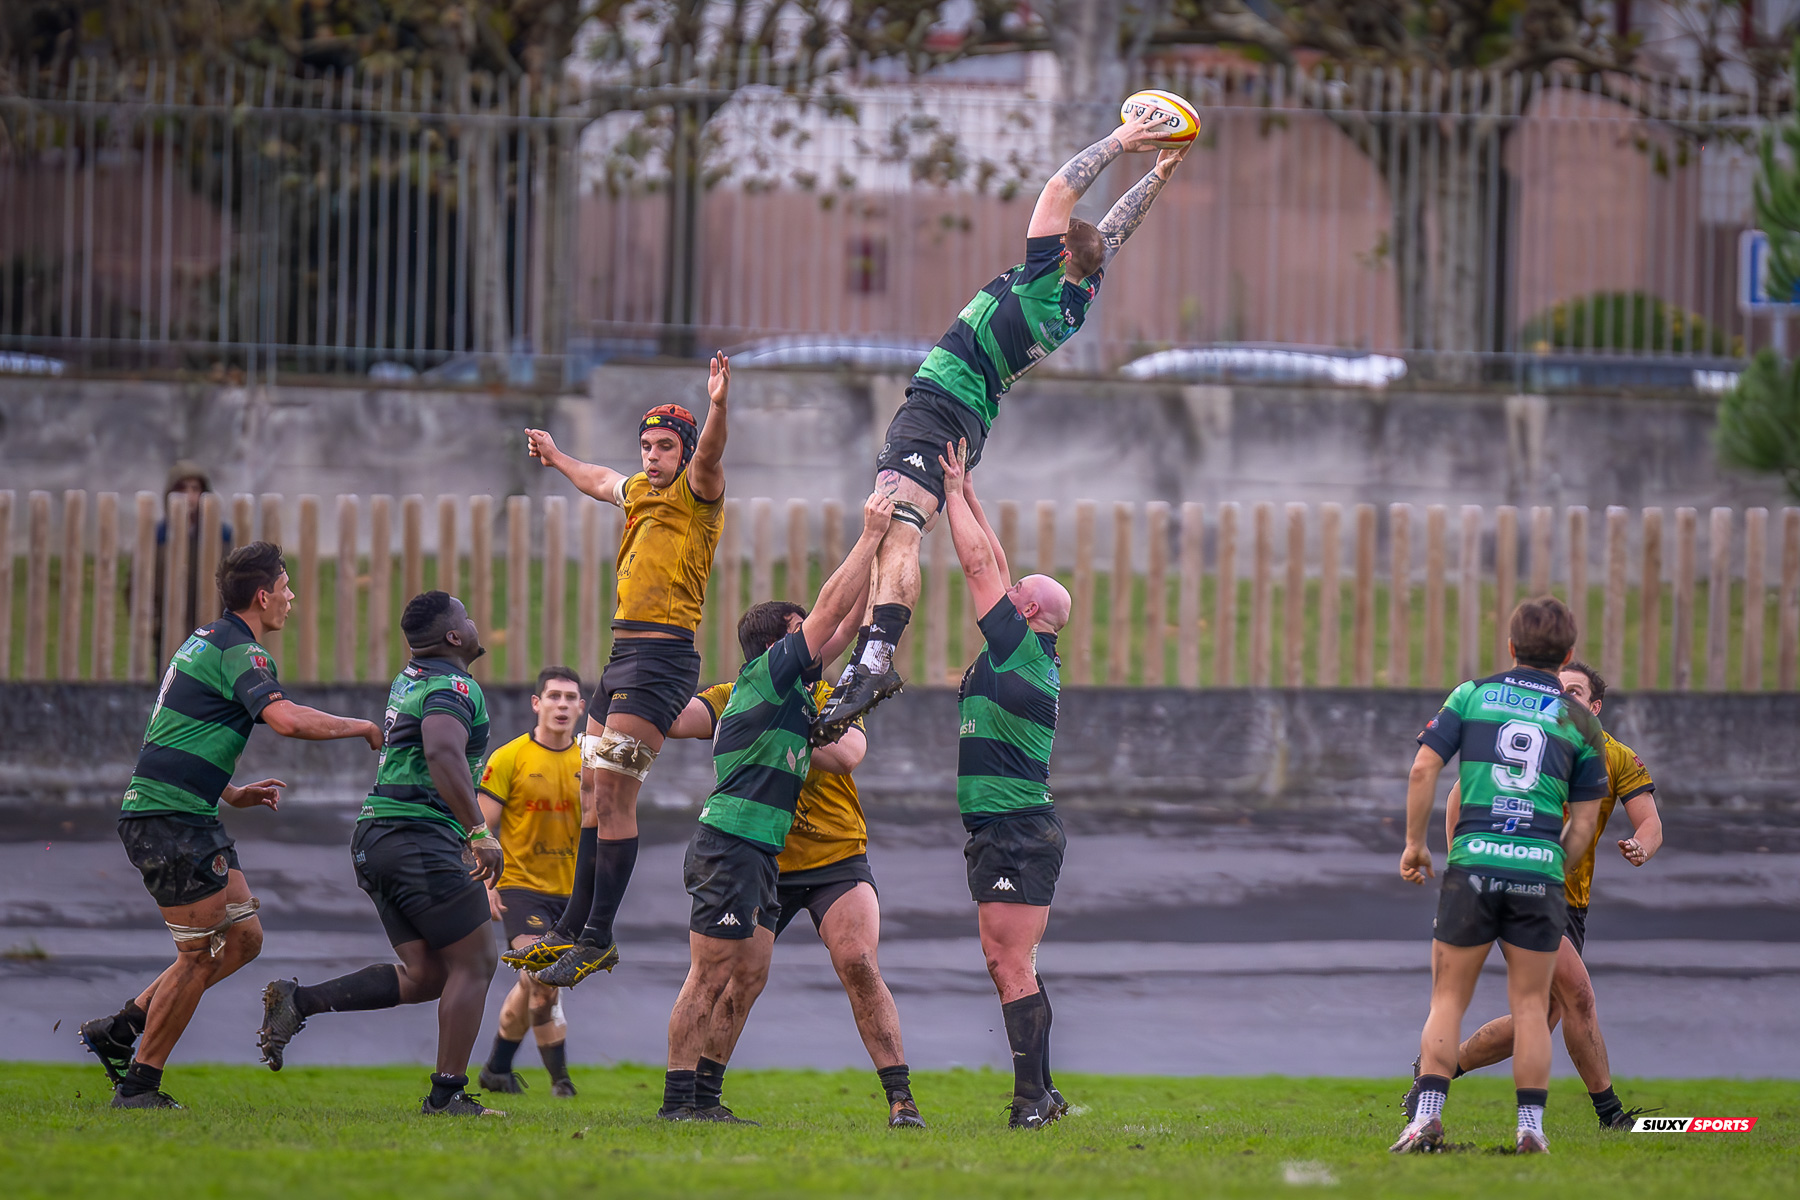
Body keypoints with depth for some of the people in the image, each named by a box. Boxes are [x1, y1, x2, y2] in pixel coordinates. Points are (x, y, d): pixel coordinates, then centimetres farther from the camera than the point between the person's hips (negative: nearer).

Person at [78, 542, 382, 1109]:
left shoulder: (208, 641, 19)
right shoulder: (240, 651, -14)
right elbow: (286, 719, -30)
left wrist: (233, 793, 20)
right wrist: (362, 728, -16)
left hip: (192, 819, 10)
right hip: (169, 820, -10)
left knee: (243, 937, 10)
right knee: (202, 953, -5)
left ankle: (120, 1029, 14)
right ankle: (138, 1084, 1)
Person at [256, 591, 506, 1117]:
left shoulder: (409, 679, 18)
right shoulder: (453, 688, -12)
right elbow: (442, 751, -31)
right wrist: (480, 832, -32)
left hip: (375, 837, 9)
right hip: (422, 838, -9)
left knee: (422, 977, 8)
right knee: (473, 964, 0)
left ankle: (300, 1000, -2)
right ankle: (447, 1094, -2)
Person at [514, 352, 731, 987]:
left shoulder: (696, 493, -5)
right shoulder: (639, 491, 19)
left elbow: (709, 458, -28)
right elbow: (600, 480, 42)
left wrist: (718, 407, -48)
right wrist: (556, 457, 59)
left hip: (663, 655, -9)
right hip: (623, 651, 9)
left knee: (613, 791, -13)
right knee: (595, 791, 13)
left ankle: (597, 940, -11)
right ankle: (573, 928, 21)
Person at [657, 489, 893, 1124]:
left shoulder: (792, 682, 17)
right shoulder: (769, 671, -8)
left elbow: (843, 625, 23)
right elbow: (832, 608, -13)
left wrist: (879, 545, 17)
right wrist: (871, 535, -9)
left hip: (760, 854, 10)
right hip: (731, 846, -10)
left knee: (749, 976, 9)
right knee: (711, 976, -9)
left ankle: (705, 1095, 10)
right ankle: (678, 1098, -8)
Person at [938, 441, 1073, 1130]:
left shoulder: (1022, 650, -10)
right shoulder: (1027, 655, 14)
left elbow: (980, 564, -8)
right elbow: (992, 565, 22)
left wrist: (954, 491, 3)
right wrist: (965, 492, 23)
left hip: (1016, 832, -10)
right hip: (1004, 832, 10)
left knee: (1013, 970, -12)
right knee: (1008, 966, 11)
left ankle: (1033, 1101, -15)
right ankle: (1039, 1095, 13)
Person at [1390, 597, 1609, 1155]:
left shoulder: (1472, 695, 8)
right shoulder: (1580, 721, 9)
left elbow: (1424, 769, 0)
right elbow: (1583, 825, 7)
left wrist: (1414, 843, 10)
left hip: (1472, 863, 0)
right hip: (1539, 869, 0)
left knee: (1448, 999, 7)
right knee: (1530, 1005, 8)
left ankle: (1427, 1116, -5)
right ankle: (1531, 1126, 4)